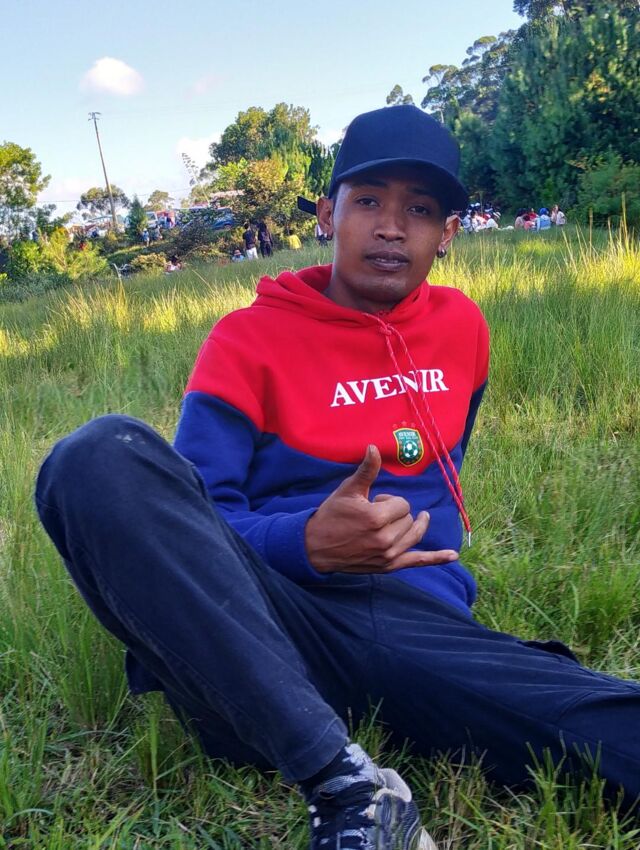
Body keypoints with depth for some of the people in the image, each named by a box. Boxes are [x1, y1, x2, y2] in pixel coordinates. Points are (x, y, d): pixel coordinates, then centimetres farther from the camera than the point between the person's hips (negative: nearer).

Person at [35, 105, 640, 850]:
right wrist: (305, 544, -20)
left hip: (419, 625, 0)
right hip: (264, 627, 1)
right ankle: (342, 780, -33)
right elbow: (192, 519, -4)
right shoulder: (251, 338, 3)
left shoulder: (461, 326, 16)